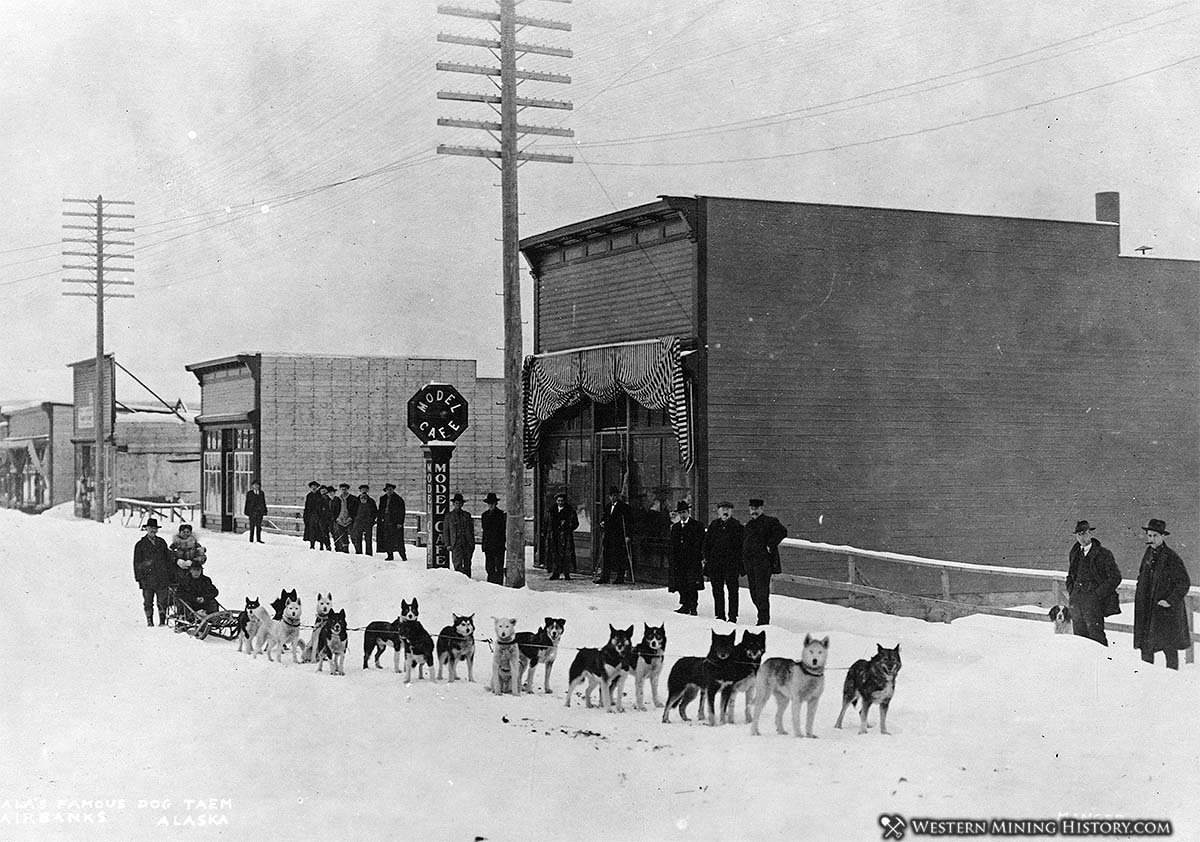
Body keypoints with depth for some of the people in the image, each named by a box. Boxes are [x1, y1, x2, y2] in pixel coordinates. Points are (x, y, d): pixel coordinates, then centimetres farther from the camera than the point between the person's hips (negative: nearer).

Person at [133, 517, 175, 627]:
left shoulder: (162, 543, 14)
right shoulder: (140, 545, 5)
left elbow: (168, 559, 16)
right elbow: (137, 563, 4)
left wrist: (171, 576, 11)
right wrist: (139, 577, -4)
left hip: (162, 579, 2)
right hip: (147, 579, -2)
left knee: (162, 601, 0)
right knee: (148, 602, 2)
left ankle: (162, 621, 7)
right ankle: (149, 621, 11)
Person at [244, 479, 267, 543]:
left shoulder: (261, 493, 11)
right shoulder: (249, 493, 4)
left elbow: (263, 502, 12)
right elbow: (247, 503, 3)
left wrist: (264, 511, 7)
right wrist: (246, 512, -2)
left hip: (260, 511, 2)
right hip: (252, 511, -2)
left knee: (259, 526, 2)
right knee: (252, 525, -2)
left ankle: (259, 539, 6)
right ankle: (251, 539, 3)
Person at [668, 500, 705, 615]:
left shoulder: (697, 526, 2)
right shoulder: (674, 527, 16)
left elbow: (701, 544, -1)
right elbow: (672, 546, 16)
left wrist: (702, 559, -8)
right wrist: (673, 561, 9)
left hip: (693, 561, -4)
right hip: (679, 561, 4)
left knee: (692, 586, -7)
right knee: (681, 586, 1)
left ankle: (693, 607, 0)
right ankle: (685, 606, 10)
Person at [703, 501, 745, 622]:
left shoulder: (737, 526, 0)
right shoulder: (713, 525, 10)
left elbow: (742, 544, -1)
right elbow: (707, 543, 12)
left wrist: (739, 560, -8)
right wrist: (707, 559, 4)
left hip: (731, 563, -3)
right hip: (715, 562, 3)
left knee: (732, 590, -1)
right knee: (717, 590, 7)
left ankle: (733, 616, 3)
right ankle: (719, 615, 15)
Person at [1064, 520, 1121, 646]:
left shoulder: (1103, 554, -3)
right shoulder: (1075, 553, 15)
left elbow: (1115, 577, -5)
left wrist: (1098, 594, -10)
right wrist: (1070, 590, 12)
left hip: (1094, 602, -6)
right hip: (1076, 600, 6)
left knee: (1096, 635, -9)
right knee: (1079, 634, 5)